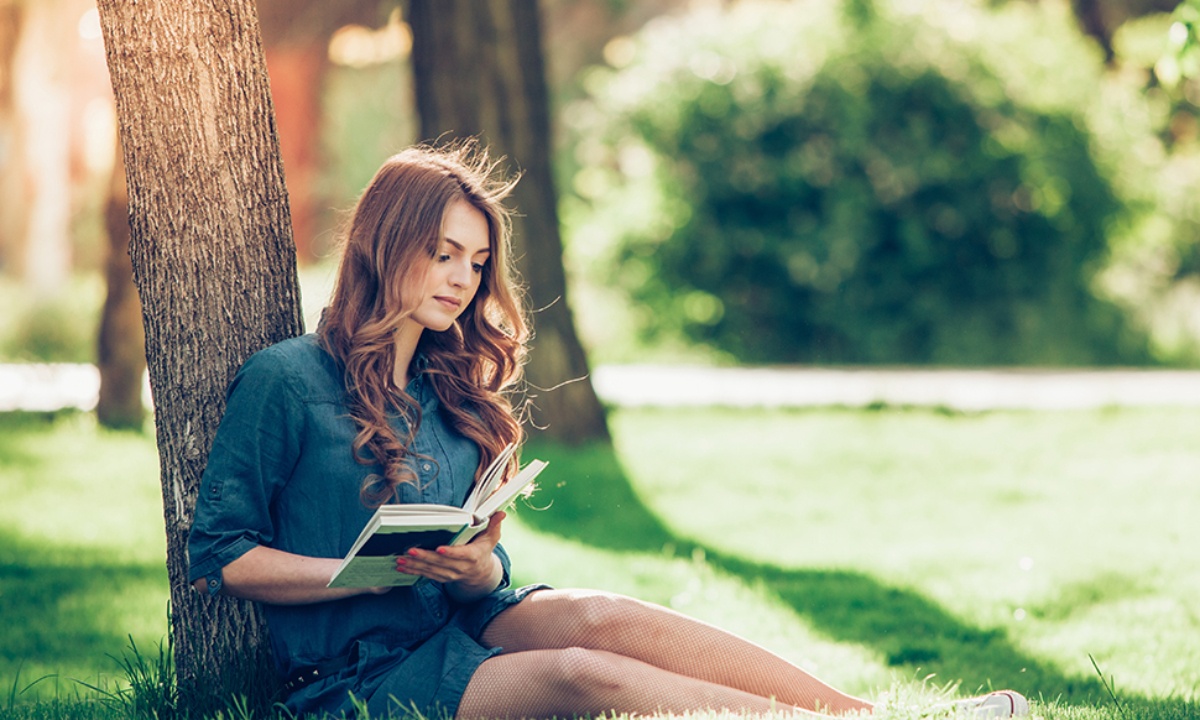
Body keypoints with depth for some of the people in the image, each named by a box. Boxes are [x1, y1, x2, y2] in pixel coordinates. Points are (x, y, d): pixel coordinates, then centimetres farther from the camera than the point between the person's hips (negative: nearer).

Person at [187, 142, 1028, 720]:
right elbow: (219, 556, -5)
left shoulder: (452, 395, 16)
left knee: (600, 617, -26)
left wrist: (480, 570, -9)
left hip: (460, 626, 6)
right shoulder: (286, 380, -4)